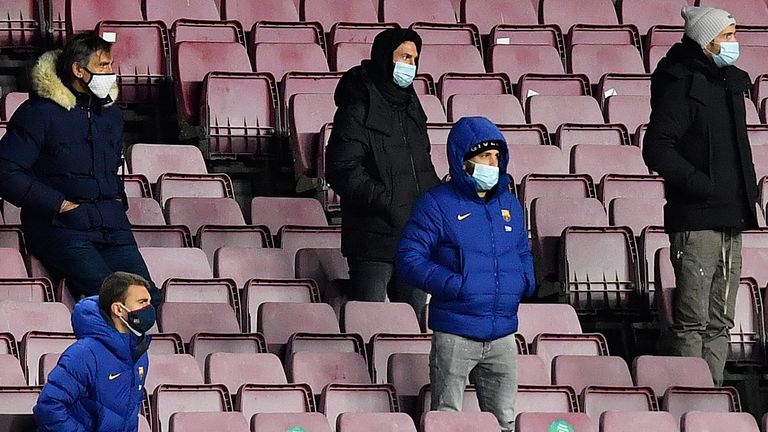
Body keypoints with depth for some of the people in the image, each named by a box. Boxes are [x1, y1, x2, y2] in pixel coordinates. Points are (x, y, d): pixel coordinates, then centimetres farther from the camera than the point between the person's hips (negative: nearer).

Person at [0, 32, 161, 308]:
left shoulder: (111, 112, 20)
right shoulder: (39, 113, -2)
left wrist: (118, 198, 16)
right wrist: (60, 204, -11)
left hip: (112, 223, 6)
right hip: (61, 225, -6)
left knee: (149, 300, -16)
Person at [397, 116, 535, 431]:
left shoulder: (509, 204, 13)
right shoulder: (437, 205, -6)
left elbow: (523, 252, 26)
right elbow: (409, 259, -10)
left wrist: (526, 281, 4)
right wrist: (454, 285, -19)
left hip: (502, 335, 5)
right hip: (454, 335, -5)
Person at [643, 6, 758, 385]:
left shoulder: (731, 83, 16)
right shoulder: (681, 86, -11)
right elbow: (657, 151, -17)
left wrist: (748, 190, 14)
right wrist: (703, 186, -18)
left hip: (731, 220, 9)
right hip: (695, 221, -9)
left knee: (720, 322, 11)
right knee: (692, 321, -7)